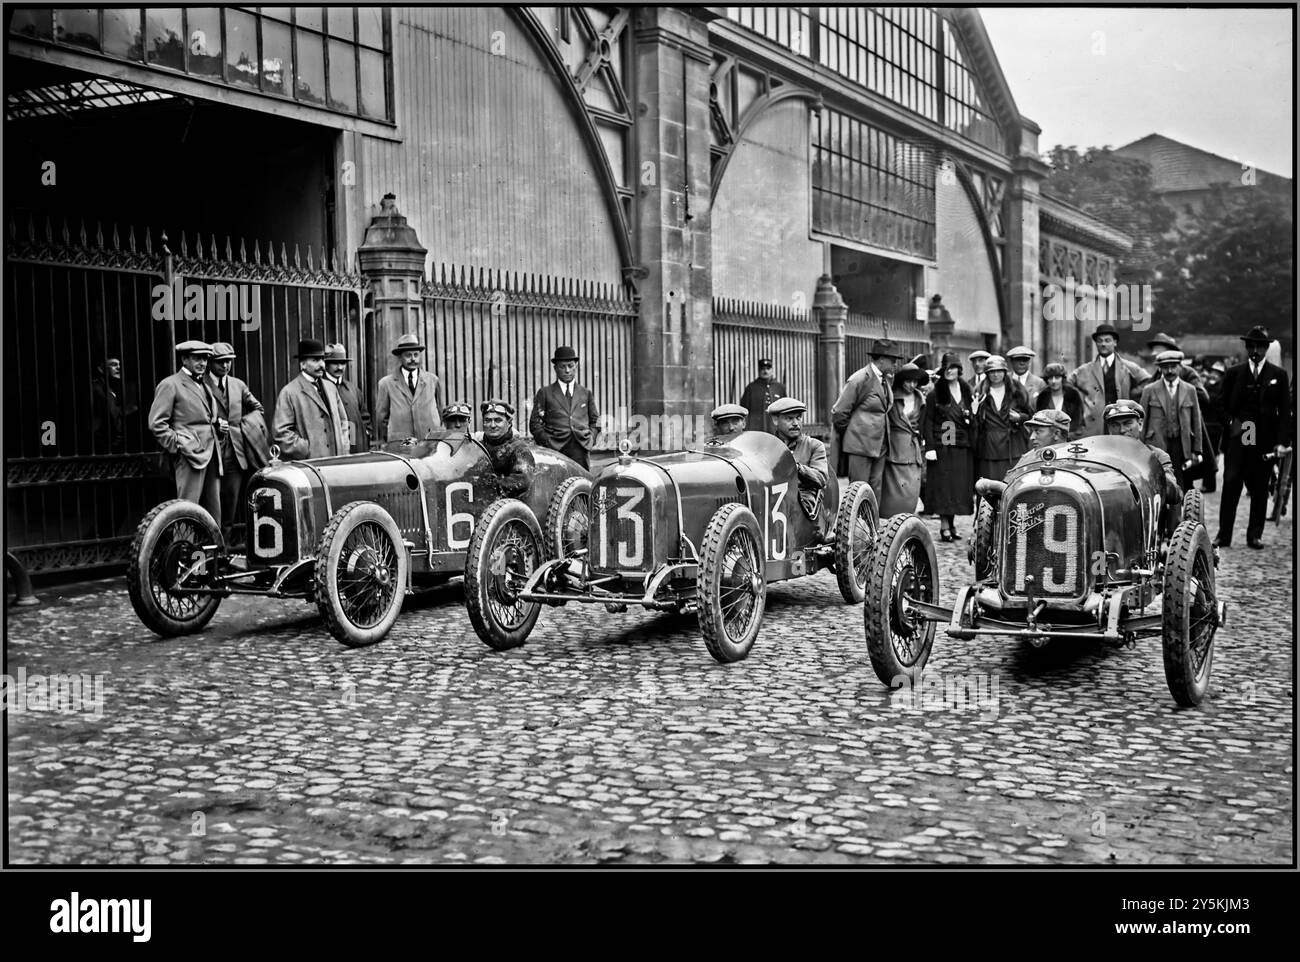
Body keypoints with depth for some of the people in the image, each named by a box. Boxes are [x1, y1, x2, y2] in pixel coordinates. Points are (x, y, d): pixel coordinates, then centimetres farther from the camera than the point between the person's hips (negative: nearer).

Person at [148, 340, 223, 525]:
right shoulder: (170, 385, -3)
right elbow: (156, 423, -8)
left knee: (213, 513, 8)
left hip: (211, 455, 8)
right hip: (190, 455, -8)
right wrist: (176, 446, -11)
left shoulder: (204, 385, 21)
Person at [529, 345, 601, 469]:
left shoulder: (586, 393, 19)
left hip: (580, 449, 2)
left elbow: (595, 421, 22)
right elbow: (535, 423, 7)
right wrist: (548, 442, -6)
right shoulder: (544, 393, 10)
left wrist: (590, 439, 5)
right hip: (555, 449, -2)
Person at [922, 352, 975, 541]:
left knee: (959, 486, 4)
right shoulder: (935, 394, 0)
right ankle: (944, 525, -1)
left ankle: (951, 523, 13)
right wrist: (929, 447, -12)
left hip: (963, 448, 4)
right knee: (943, 485, -5)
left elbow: (973, 422, 18)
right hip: (942, 447, -4)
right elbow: (928, 421, -5)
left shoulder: (967, 393, 12)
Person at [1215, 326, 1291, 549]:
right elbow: (1223, 406, 10)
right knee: (1230, 485, -7)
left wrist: (1280, 442, -3)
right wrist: (1230, 422, -6)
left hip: (1265, 441, 1)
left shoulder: (1278, 375, 8)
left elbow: (1285, 411, 5)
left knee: (1260, 489, 5)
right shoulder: (1233, 373, 8)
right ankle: (1224, 535, -5)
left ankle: (1255, 535, 13)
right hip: (1237, 438, -1)